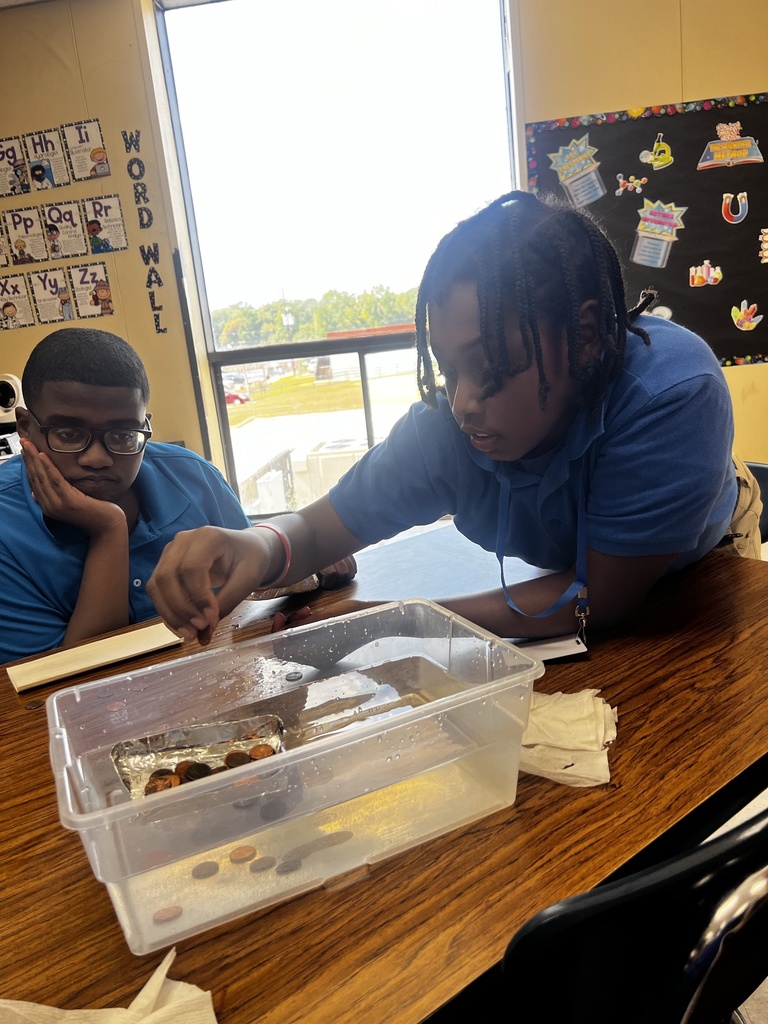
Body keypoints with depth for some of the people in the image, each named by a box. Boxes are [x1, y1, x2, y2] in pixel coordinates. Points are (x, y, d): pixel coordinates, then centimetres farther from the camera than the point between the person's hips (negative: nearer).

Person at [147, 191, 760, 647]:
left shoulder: (674, 393, -41)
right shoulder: (447, 426, -31)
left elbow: (604, 598, -35)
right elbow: (320, 528, -20)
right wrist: (261, 549, -45)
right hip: (570, 573, 1)